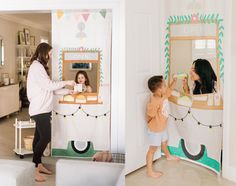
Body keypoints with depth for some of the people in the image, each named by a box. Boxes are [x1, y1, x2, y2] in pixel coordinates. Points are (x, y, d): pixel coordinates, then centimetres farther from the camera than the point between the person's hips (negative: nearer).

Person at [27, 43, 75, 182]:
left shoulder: (40, 66, 18)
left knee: (39, 137, 13)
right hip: (40, 109, -10)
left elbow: (48, 88, 18)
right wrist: (66, 83, -7)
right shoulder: (36, 66, -13)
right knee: (45, 138, -10)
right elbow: (49, 85, -18)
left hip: (42, 109, 10)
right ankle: (35, 169, -2)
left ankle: (39, 165, 22)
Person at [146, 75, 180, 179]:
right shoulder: (154, 101, -34)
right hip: (155, 130, -9)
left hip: (163, 127, 9)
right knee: (153, 149, 2)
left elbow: (170, 88, 13)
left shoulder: (164, 95, -6)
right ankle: (149, 171, 13)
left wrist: (175, 80, 7)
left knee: (164, 142, 33)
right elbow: (150, 116, -31)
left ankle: (168, 156, 61)